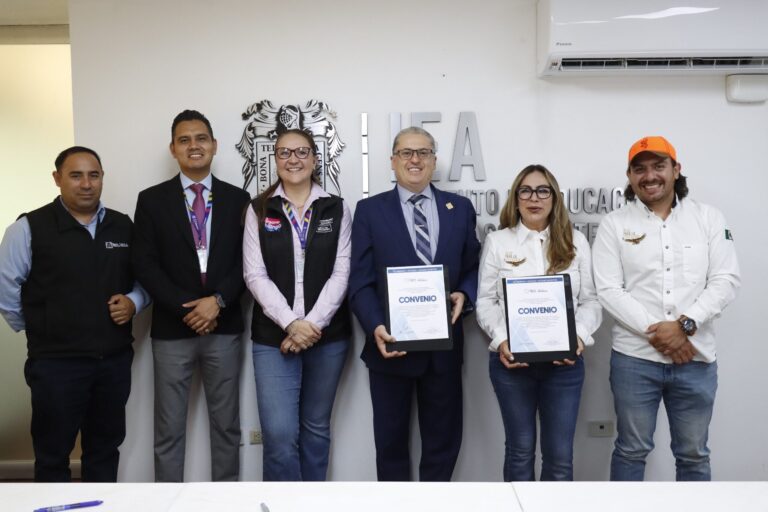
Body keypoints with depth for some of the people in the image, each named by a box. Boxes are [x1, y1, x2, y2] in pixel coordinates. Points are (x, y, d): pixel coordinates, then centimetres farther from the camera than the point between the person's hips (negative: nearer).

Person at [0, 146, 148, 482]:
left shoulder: (123, 226, 5)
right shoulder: (30, 227, -7)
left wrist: (133, 302, -5)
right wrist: (37, 329, 3)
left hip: (115, 359, 4)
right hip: (56, 362, -3)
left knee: (105, 448, 17)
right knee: (52, 454, 10)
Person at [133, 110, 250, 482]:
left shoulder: (238, 199, 6)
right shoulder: (151, 200, 4)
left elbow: (246, 262, 1)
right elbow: (145, 265, -3)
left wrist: (218, 301, -13)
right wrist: (185, 307, -13)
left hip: (224, 327, 1)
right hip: (172, 328, -1)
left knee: (226, 425, 11)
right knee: (168, 430, 8)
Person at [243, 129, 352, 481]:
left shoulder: (337, 210, 4)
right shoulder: (259, 210, 4)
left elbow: (341, 273, -2)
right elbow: (255, 275, -3)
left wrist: (313, 324, -13)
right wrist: (290, 323, -15)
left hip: (328, 334, 1)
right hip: (273, 336, -1)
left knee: (316, 428, 13)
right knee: (279, 434, -7)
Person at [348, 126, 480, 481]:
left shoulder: (460, 208, 7)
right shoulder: (370, 210, 0)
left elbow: (473, 268, 10)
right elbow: (361, 282, -5)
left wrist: (464, 295, -11)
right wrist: (376, 327, -20)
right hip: (391, 343, -1)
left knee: (444, 438, 15)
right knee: (390, 439, 14)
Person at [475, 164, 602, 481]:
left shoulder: (575, 241, 7)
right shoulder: (497, 241, 4)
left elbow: (591, 300, 6)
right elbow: (486, 301, 3)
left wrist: (579, 337, -12)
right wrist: (501, 340, -12)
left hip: (564, 362, 1)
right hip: (511, 360, -1)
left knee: (560, 454, 8)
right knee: (520, 449, 11)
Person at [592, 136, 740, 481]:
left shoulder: (708, 218, 6)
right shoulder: (614, 224, 1)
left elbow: (725, 280, -2)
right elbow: (609, 291, -6)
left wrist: (685, 325, -15)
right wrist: (654, 332, -15)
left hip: (696, 358, 2)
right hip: (634, 358, -1)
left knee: (693, 454, 14)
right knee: (631, 451, 11)